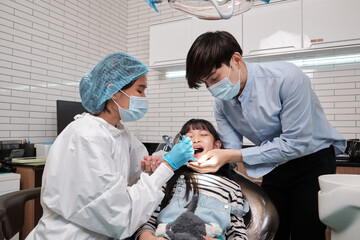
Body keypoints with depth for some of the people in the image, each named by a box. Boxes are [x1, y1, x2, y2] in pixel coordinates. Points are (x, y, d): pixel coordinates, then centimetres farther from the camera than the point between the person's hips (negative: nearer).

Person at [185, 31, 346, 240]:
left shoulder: (286, 78, -27)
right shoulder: (222, 105, -8)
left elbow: (297, 143, -28)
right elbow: (233, 155, -7)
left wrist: (233, 156, -34)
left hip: (312, 158, -4)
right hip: (274, 167, 5)